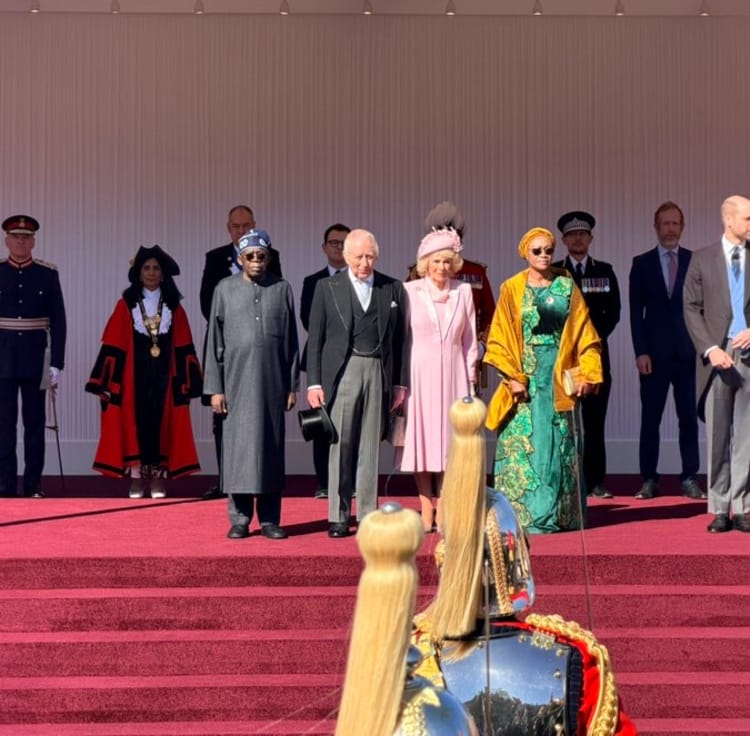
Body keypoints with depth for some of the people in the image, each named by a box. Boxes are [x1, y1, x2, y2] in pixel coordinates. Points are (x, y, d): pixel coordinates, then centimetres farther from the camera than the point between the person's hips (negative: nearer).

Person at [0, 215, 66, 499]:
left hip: (36, 359, 0)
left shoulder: (48, 274, 2)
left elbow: (58, 321, 2)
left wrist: (56, 363, -4)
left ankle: (33, 486, 11)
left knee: (35, 422, 5)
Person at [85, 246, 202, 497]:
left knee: (162, 422, 1)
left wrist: (186, 381, 0)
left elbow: (184, 348, 6)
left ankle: (158, 478, 8)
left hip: (164, 374, 1)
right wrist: (106, 382, -7)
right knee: (135, 421, -1)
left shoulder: (174, 307, 5)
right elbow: (113, 346, -2)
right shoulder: (126, 305, 0)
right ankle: (136, 478, 5)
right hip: (134, 374, -1)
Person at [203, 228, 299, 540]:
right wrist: (214, 388, 0)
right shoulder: (225, 289, 6)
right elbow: (214, 341, 5)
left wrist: (293, 386, 5)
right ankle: (239, 520, 6)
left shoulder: (282, 289, 8)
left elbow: (291, 342, 8)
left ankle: (270, 520, 9)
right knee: (237, 447, -1)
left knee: (271, 447, 2)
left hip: (273, 383, 1)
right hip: (237, 382, -1)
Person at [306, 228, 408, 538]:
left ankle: (367, 517, 10)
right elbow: (315, 338, 4)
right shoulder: (327, 288, 4)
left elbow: (400, 338, 9)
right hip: (341, 372, -1)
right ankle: (338, 517, 7)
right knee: (340, 446, 0)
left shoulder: (393, 289, 8)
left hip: (378, 373, 1)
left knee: (370, 448, 5)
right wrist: (314, 382, -3)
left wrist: (401, 382, 6)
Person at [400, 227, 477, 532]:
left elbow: (469, 339, 9)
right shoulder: (409, 291, -1)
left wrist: (471, 378, 7)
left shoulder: (463, 292, 6)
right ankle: (426, 513, 6)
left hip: (452, 375, 2)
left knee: (449, 439, 2)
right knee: (420, 438, 0)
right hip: (419, 373, -2)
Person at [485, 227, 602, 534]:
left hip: (561, 377, 1)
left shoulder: (566, 286, 7)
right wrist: (513, 377, -9)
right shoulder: (512, 289, 4)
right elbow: (500, 338, 1)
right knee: (524, 443, -4)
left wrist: (586, 373, -5)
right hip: (526, 376, -1)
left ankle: (560, 514, 8)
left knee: (560, 444, 3)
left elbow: (584, 333, 5)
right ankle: (526, 515, -1)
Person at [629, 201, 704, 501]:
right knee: (650, 418, 2)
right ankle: (649, 479, 8)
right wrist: (640, 352, -8)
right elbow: (636, 312, 1)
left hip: (689, 352, 1)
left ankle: (689, 478, 10)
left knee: (689, 417, 4)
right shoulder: (642, 263, 4)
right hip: (654, 353, -1)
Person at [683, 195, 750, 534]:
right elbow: (691, 309, 1)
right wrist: (711, 349, -10)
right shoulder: (702, 259, 5)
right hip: (718, 356, -1)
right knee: (716, 436, 3)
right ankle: (719, 509, 10)